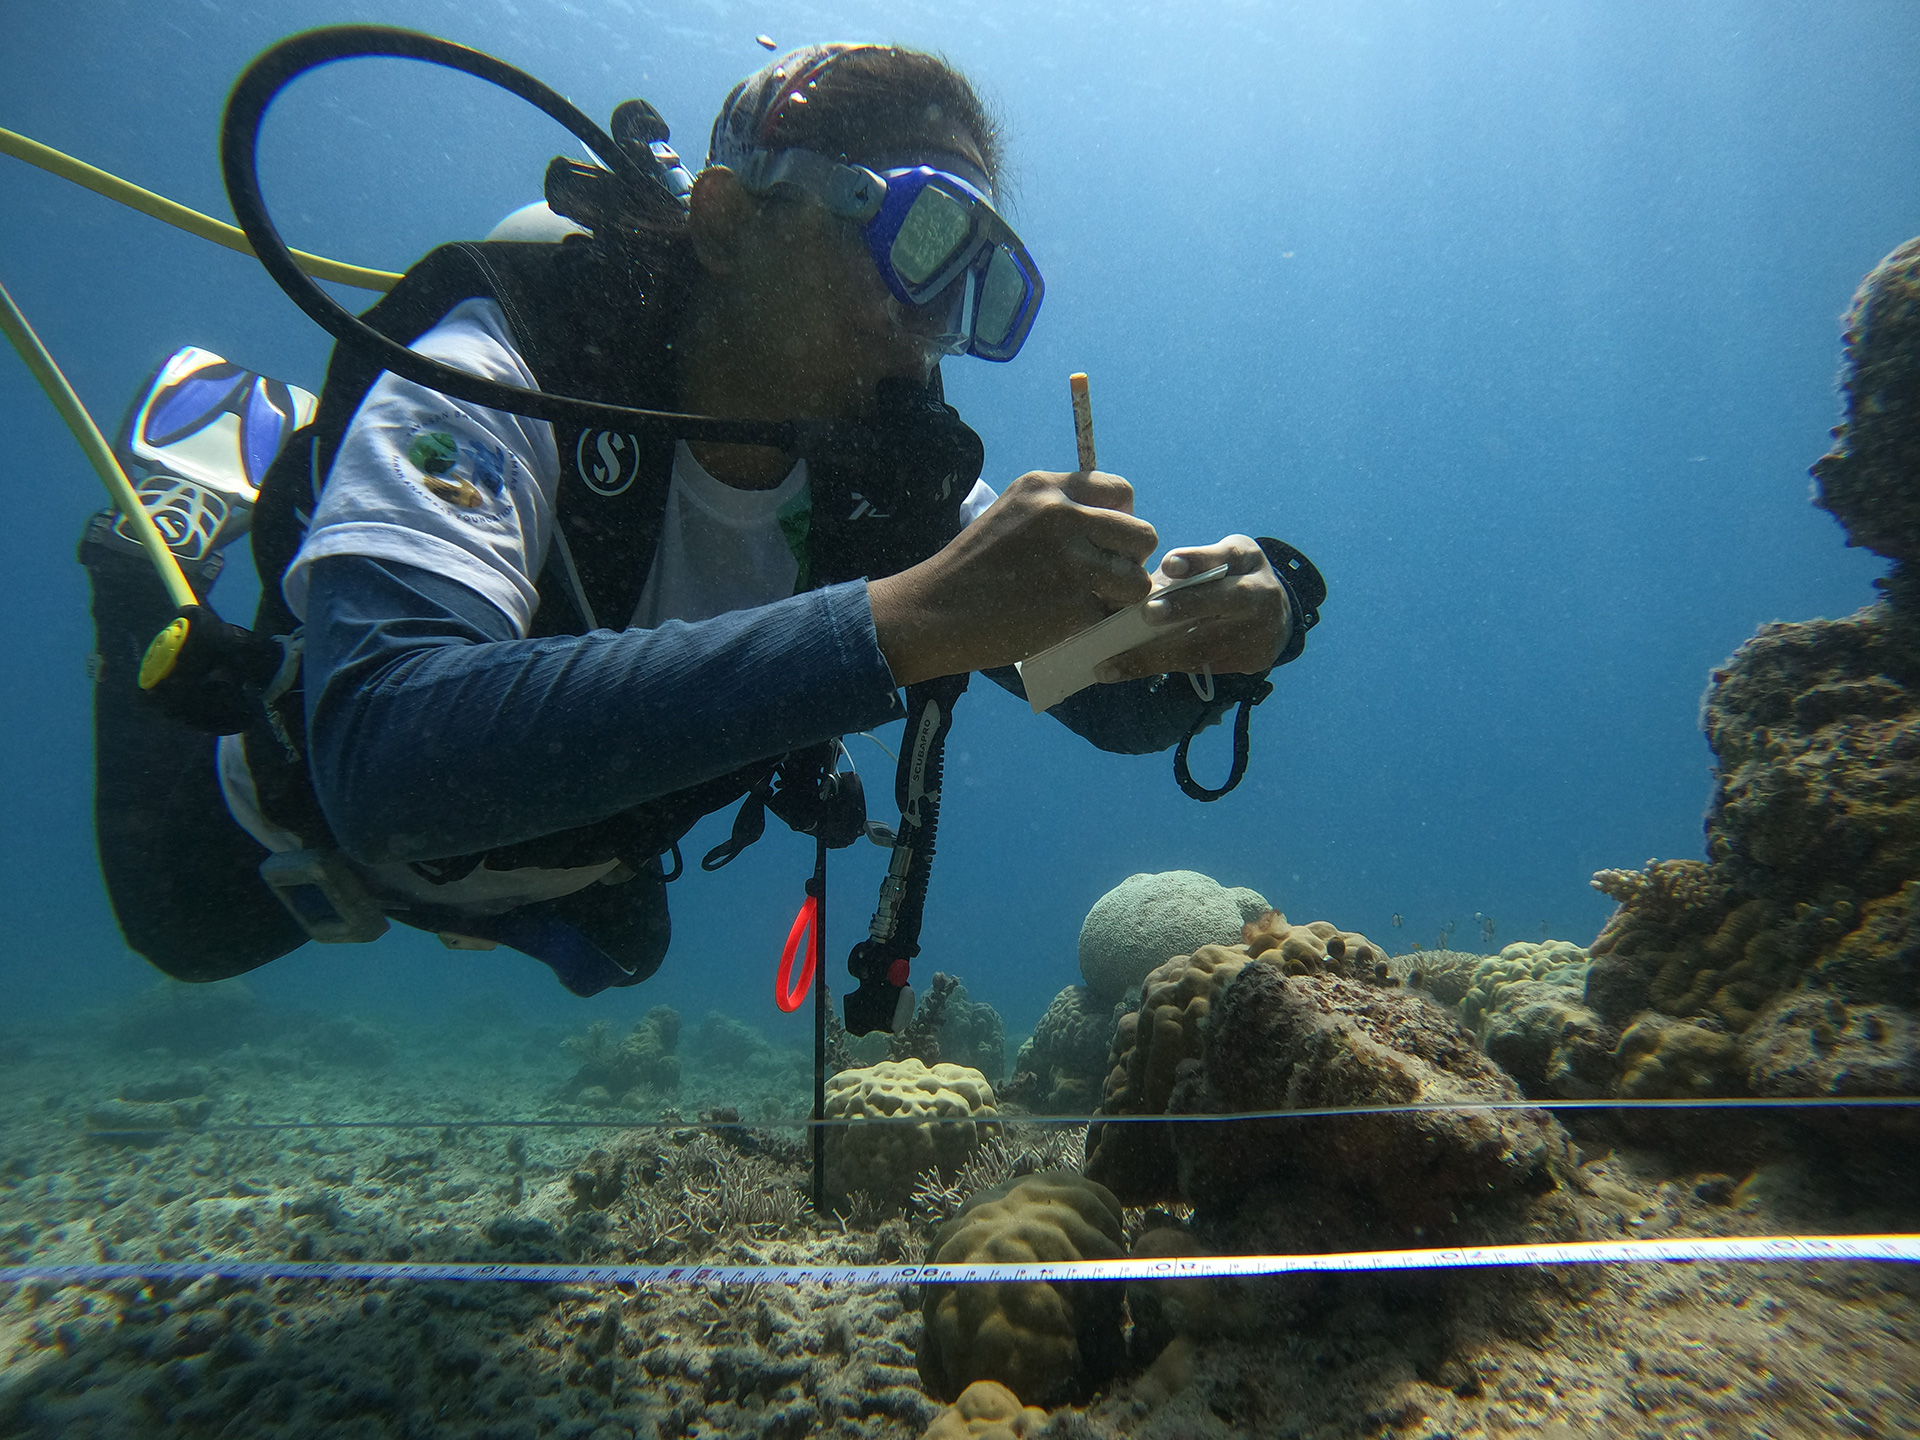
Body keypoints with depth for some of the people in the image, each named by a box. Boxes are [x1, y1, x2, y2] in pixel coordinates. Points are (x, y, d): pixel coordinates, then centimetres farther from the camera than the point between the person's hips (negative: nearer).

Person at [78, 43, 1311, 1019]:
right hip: (315, 814, -3)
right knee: (185, 937, 28)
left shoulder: (896, 477, -25)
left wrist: (1205, 638, -42)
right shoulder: (496, 383, -39)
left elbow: (1124, 706, -19)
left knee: (618, 947, 35)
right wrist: (900, 618, -63)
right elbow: (387, 757, -55)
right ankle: (176, 539, 36)